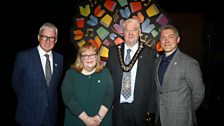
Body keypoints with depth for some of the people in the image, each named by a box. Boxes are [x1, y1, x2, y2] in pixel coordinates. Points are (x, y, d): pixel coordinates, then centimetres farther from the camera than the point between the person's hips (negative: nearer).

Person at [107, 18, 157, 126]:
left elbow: (153, 83, -2)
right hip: (117, 107, 2)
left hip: (139, 108, -1)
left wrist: (151, 108, -2)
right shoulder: (113, 51, 1)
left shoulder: (150, 53, -4)